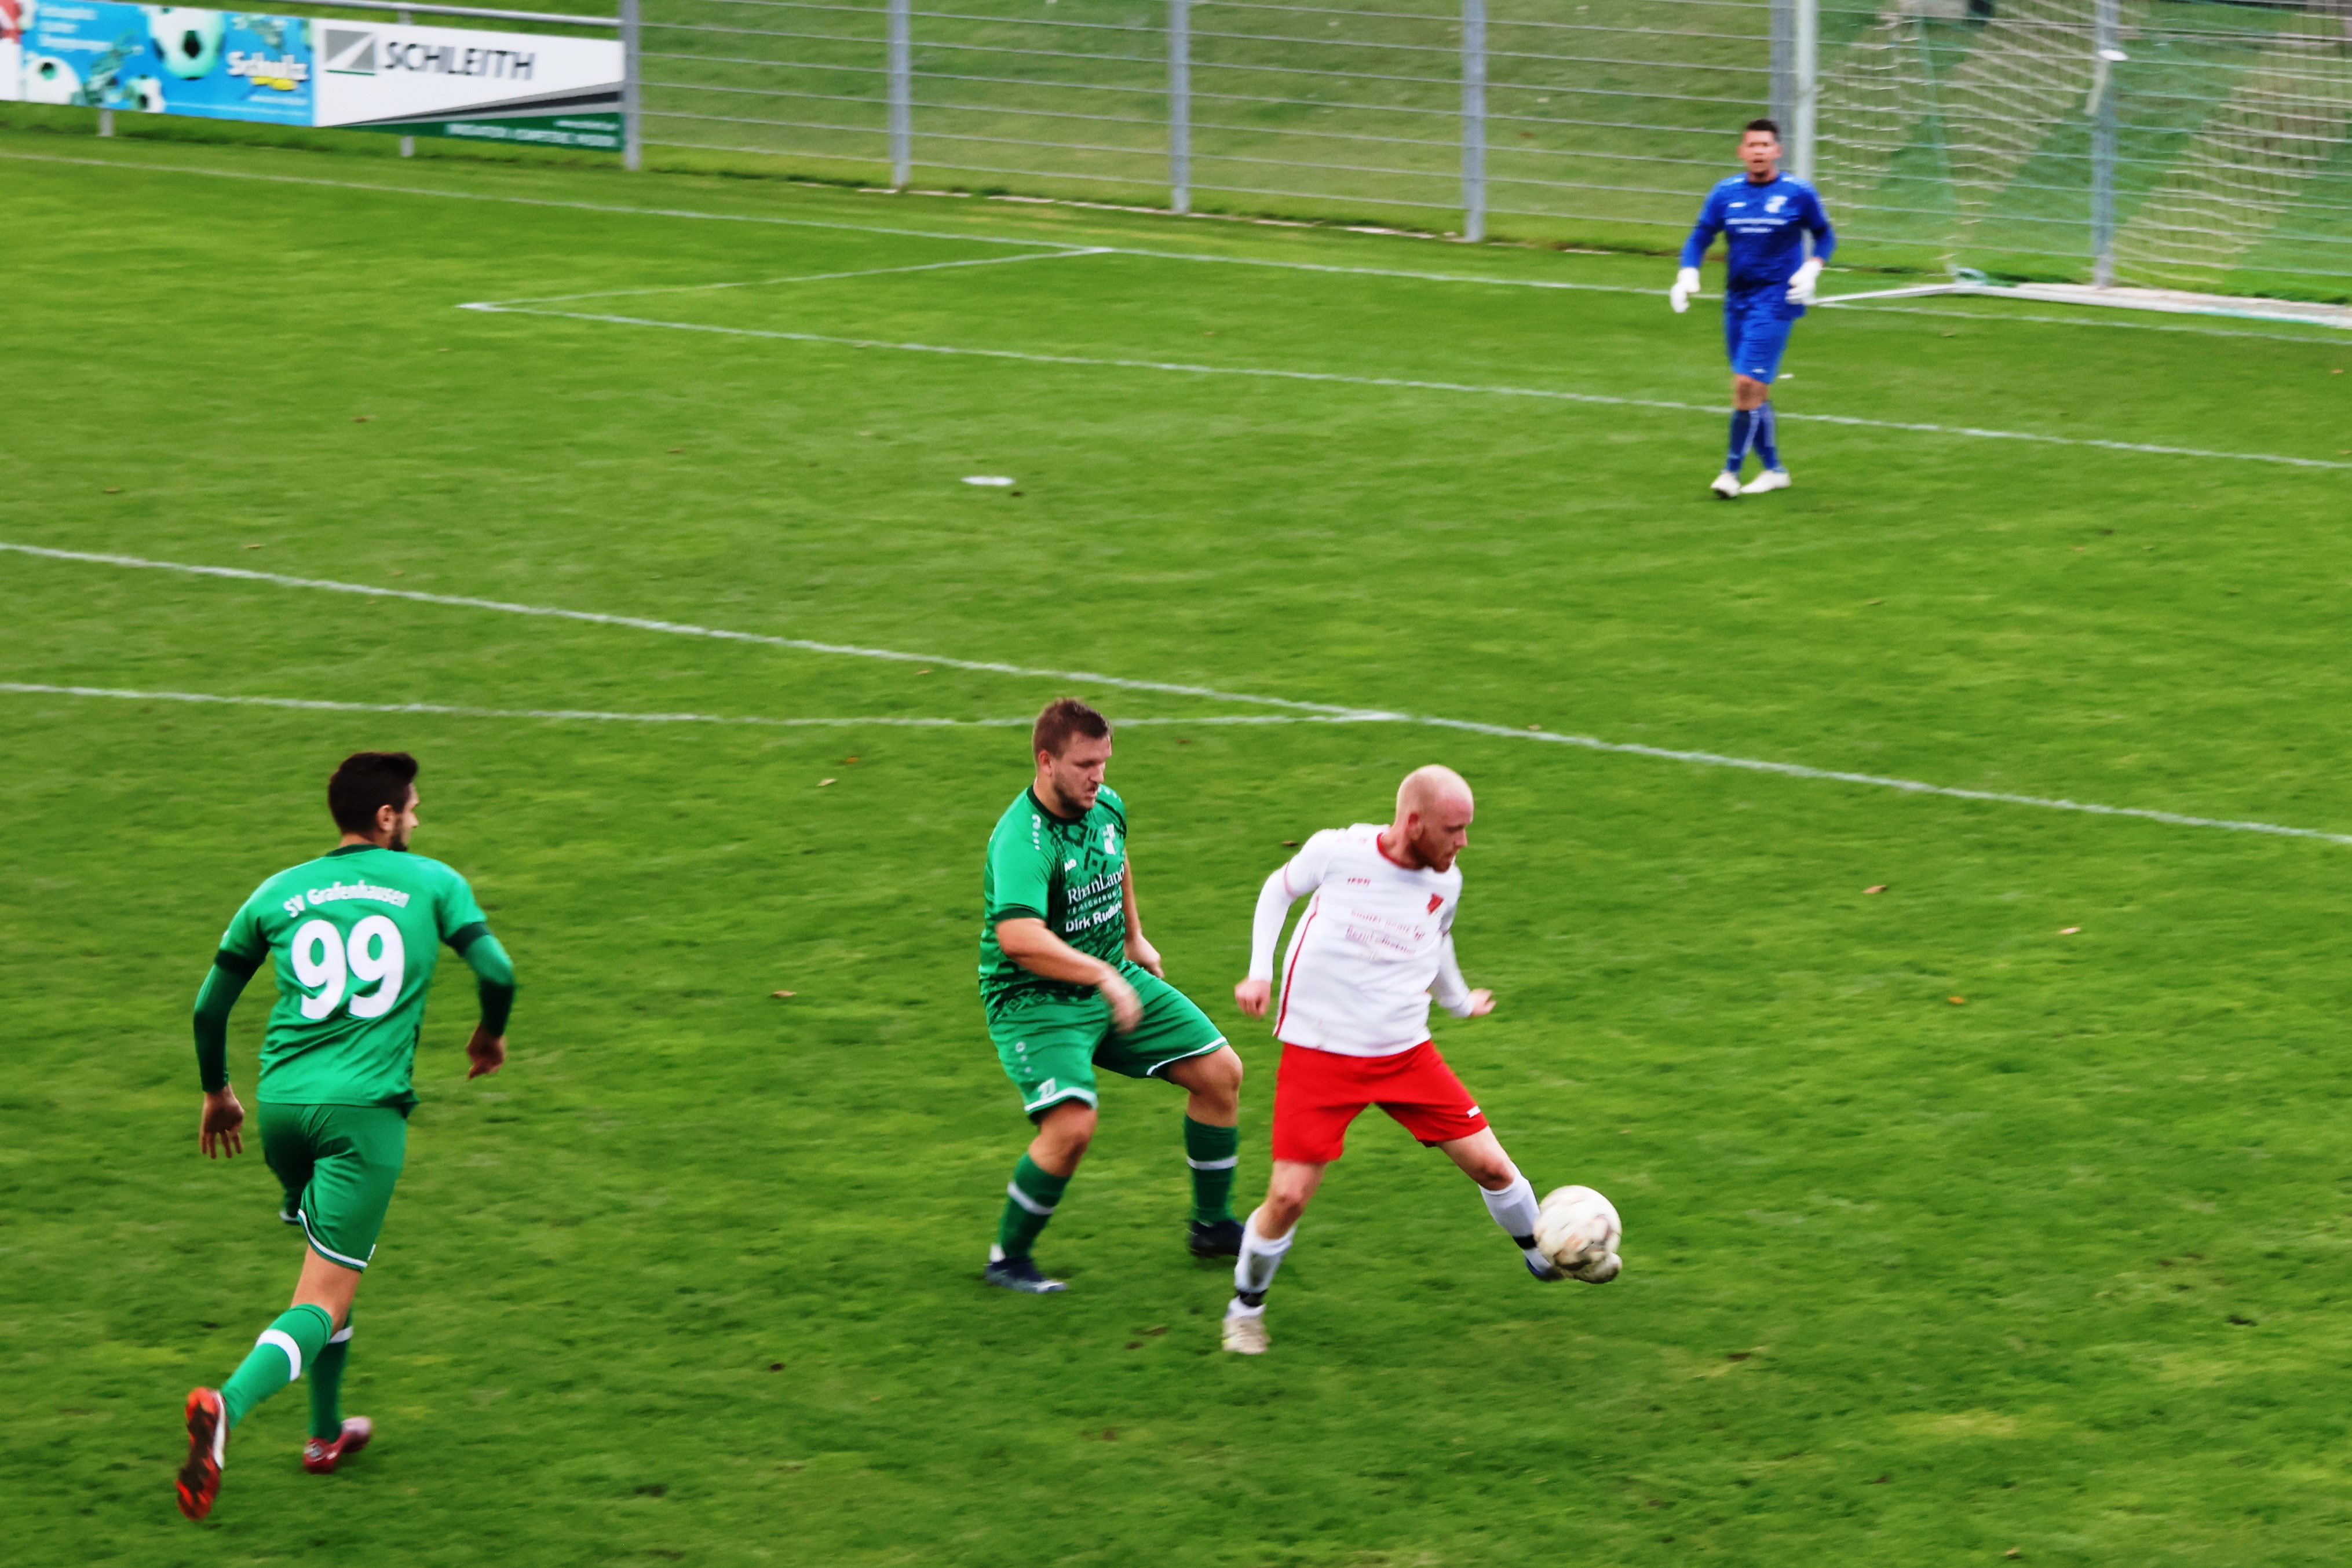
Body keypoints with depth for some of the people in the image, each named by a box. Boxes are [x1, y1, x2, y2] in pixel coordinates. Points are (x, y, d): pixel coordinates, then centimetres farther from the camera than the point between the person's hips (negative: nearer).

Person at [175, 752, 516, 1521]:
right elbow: (497, 973, -4)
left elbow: (210, 1005, 15)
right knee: (325, 1300, -7)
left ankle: (326, 1432, 36)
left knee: (330, 1257, 30)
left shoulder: (279, 893, 12)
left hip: (281, 1102, 4)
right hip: (365, 1109, -4)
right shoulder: (431, 882, 5)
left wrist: (217, 1092, 31)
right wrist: (491, 1034, 19)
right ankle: (227, 1406, -34)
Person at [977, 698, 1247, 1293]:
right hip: (1033, 999, -8)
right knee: (1073, 1122, -27)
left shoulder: (1106, 807, -2)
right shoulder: (1022, 841, -29)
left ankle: (1212, 1225, 23)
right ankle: (1008, 1259, -5)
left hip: (1112, 978, 8)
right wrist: (1103, 976, -46)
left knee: (1221, 1072, 5)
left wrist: (1134, 938, 28)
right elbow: (1020, 938, -44)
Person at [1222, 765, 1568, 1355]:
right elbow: (1279, 889, 8)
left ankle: (1545, 1259, 29)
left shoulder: (1444, 884, 0)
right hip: (1319, 1055, -4)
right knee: (1289, 1196, -13)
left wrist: (1459, 1001, 37)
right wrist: (1260, 971, 0)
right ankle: (1246, 1306, 13)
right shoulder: (1337, 852, -12)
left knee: (1490, 1165, 0)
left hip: (1407, 1055, 4)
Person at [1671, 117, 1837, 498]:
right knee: (1755, 392, 10)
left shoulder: (1798, 194, -4)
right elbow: (1700, 237, 7)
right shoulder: (1725, 193, 4)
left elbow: (1824, 237, 8)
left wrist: (1811, 270, -9)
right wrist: (1687, 275, -11)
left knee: (1747, 384, -14)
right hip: (1737, 301, 5)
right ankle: (1774, 469, 23)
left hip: (1775, 302, -5)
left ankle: (1732, 471, -7)